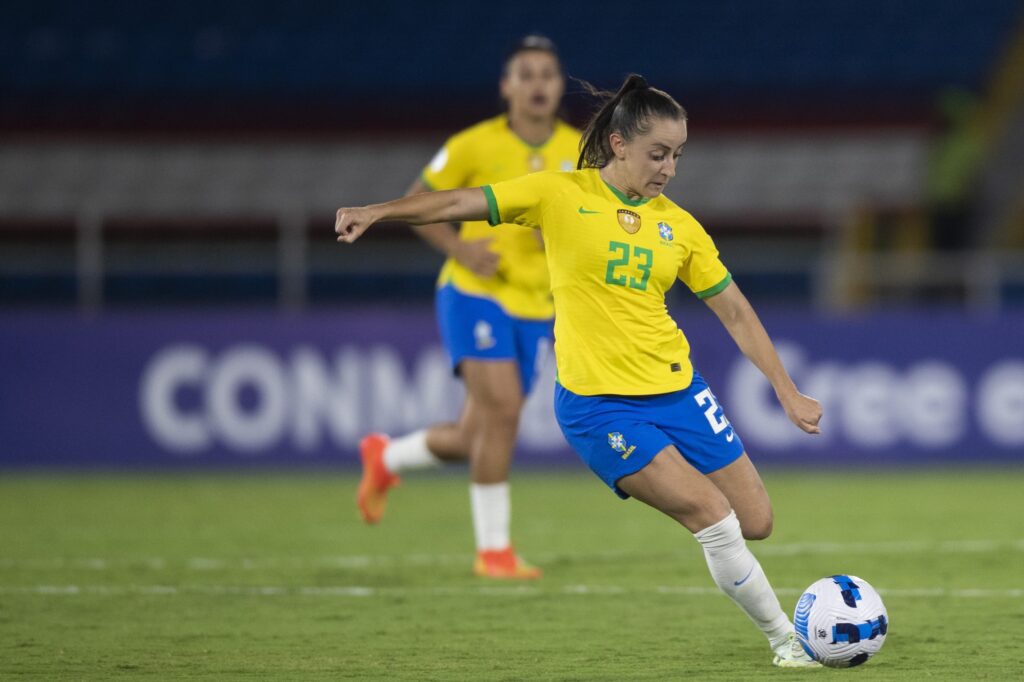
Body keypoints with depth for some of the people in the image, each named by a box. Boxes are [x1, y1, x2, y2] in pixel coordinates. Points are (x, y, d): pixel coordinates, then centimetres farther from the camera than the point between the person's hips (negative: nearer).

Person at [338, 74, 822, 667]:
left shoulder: (679, 226, 6)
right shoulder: (562, 194, -5)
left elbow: (735, 312, 10)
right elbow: (461, 204, -7)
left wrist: (789, 393, 6)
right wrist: (377, 212, -20)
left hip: (677, 390, 5)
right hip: (599, 403, -5)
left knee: (756, 522, 1)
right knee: (715, 519, -13)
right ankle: (785, 640, 2)